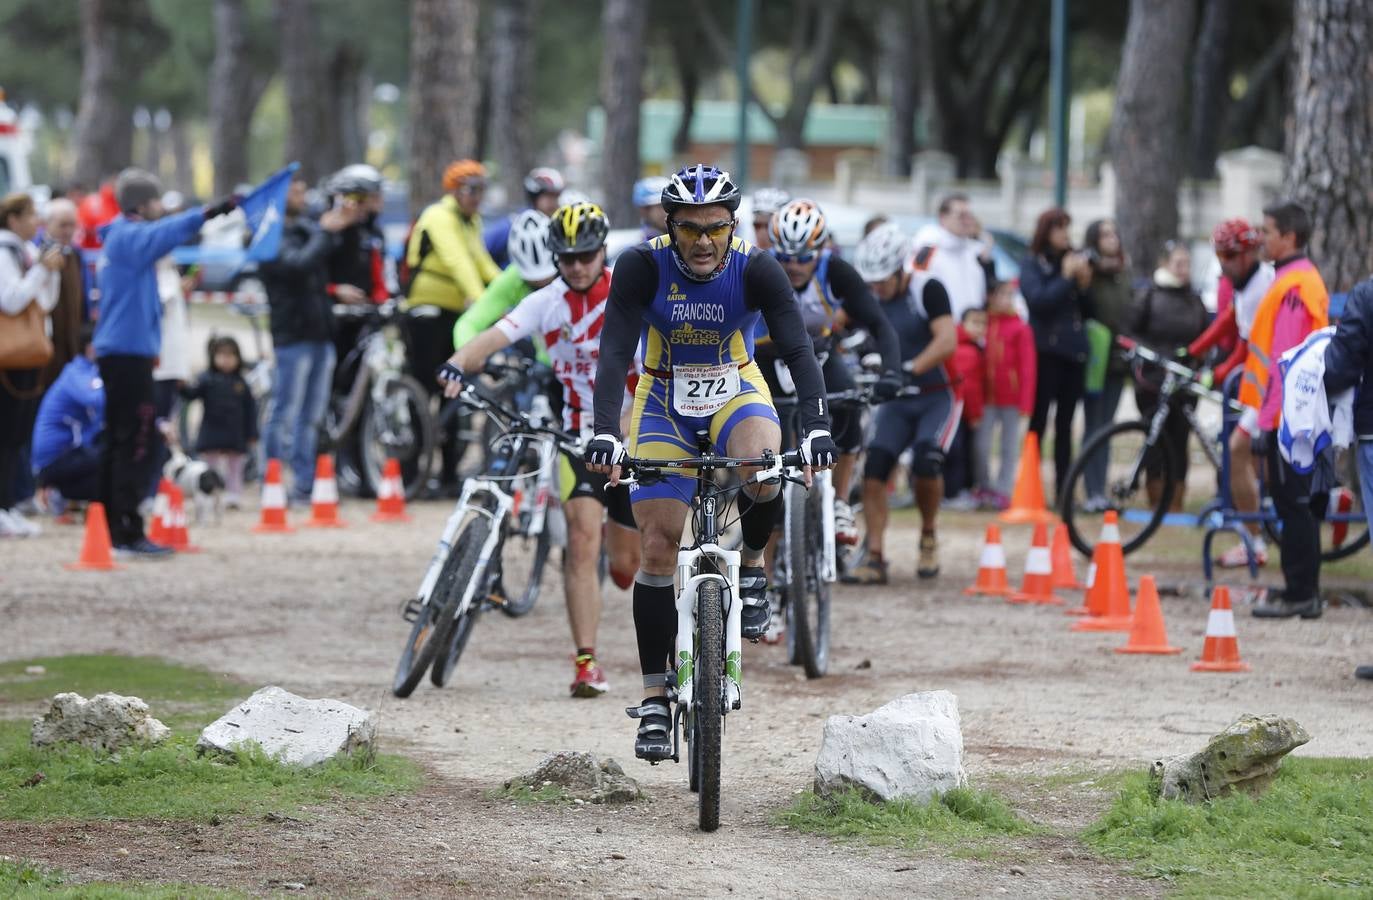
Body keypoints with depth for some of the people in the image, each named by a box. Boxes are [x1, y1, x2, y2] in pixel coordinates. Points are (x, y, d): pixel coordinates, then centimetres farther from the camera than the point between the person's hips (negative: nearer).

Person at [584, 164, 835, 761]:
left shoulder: (756, 271, -21)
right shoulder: (642, 267, -22)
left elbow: (798, 350, -28)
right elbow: (615, 354, -29)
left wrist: (816, 427, -43)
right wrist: (605, 434, -43)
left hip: (735, 395, 0)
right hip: (664, 404, 0)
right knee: (657, 547, -7)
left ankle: (751, 564, -3)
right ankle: (655, 700, 2)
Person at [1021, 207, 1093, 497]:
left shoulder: (1073, 261, 14)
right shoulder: (1032, 264, 1)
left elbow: (1088, 311, 15)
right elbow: (1038, 299, -14)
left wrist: (1084, 285, -3)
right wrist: (1065, 277, -14)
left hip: (1074, 350, 5)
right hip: (1046, 350, -5)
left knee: (1065, 424, 5)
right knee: (1038, 421, -7)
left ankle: (1064, 490, 6)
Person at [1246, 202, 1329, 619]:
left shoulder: (1293, 287, -16)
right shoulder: (1302, 280, 15)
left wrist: (1268, 421, -19)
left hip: (1287, 417, -10)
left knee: (1293, 504, -7)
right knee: (1296, 504, 13)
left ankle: (1299, 594, -6)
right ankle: (1301, 589, 18)